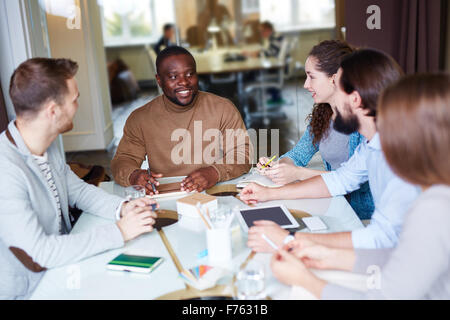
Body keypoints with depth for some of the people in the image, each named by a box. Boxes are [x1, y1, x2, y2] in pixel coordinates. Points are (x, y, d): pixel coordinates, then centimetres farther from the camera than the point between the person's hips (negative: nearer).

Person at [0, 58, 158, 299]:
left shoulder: (47, 146, -2)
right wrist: (119, 232, -27)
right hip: (28, 291, -7)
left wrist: (121, 208, -8)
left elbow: (77, 189, 11)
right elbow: (36, 256, -30)